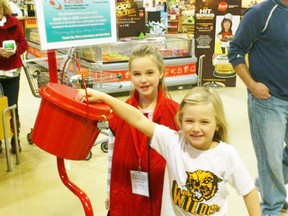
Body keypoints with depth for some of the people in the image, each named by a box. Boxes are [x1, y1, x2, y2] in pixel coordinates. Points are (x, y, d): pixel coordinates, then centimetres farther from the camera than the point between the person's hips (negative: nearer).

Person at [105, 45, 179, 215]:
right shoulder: (119, 113, -4)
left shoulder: (175, 112, -12)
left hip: (163, 196, -2)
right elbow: (113, 157, 3)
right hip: (126, 197, 2)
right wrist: (110, 193, 9)